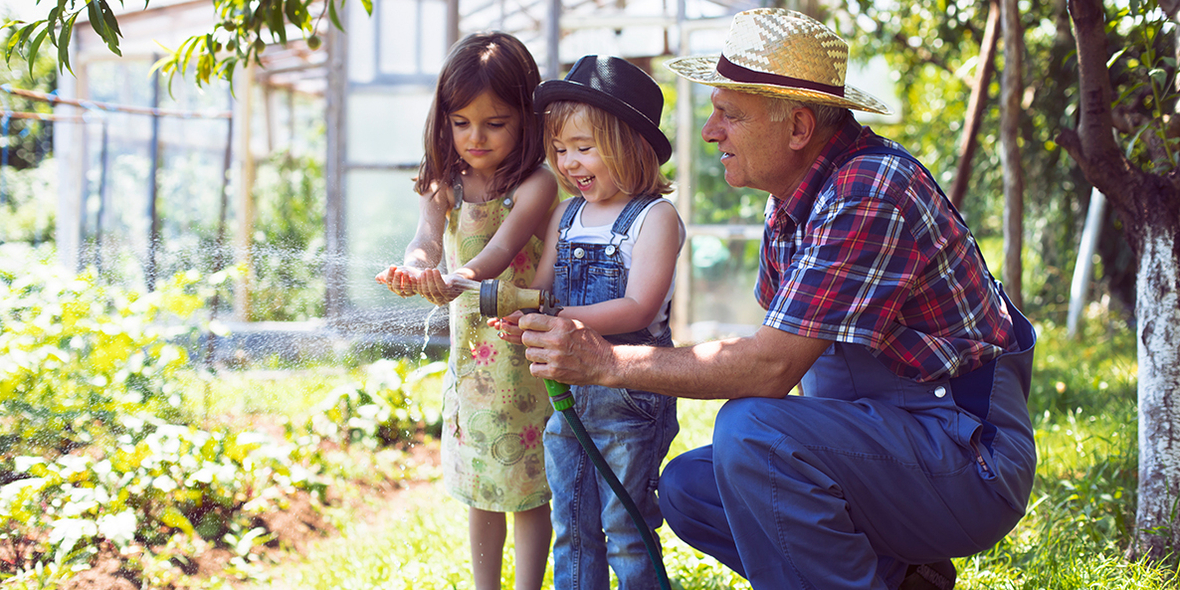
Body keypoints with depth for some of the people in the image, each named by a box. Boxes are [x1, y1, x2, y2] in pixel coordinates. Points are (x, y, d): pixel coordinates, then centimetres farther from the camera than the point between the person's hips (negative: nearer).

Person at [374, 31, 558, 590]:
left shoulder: (536, 185, -14)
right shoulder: (445, 187, 0)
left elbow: (505, 242, -30)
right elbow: (427, 238, -17)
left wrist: (461, 278, -51)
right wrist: (412, 268, -41)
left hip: (525, 351, -5)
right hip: (468, 350, 5)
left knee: (528, 488, 5)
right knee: (480, 491, 14)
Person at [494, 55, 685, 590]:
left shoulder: (655, 218, -10)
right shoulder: (566, 215, 10)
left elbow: (637, 309, -19)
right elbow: (542, 288, 10)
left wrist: (557, 318, -28)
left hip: (629, 396, -6)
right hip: (566, 390, 7)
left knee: (625, 530, 1)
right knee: (571, 528, 13)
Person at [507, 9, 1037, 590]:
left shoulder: (872, 190, -22)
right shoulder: (793, 198, 7)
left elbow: (772, 366, -26)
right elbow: (779, 342, 19)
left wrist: (608, 363, -21)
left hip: (970, 454, -9)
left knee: (751, 431, -30)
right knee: (685, 486, 5)